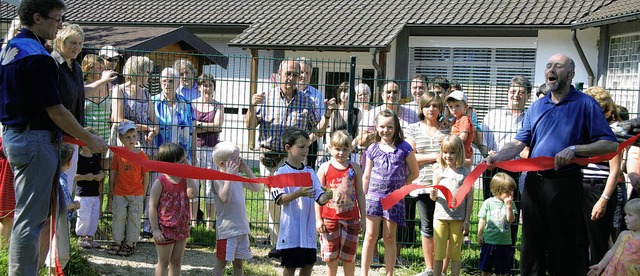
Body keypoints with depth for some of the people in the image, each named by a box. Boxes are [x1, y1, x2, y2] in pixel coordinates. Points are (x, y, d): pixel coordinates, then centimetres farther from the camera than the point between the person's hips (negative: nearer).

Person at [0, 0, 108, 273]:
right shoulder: (37, 56, -19)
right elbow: (56, 111, -19)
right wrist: (90, 140, -9)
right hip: (34, 140, -10)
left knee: (27, 215, 17)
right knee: (30, 218, -5)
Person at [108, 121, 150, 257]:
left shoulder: (142, 155, -6)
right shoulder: (118, 155, -1)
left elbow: (146, 175, 1)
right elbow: (113, 173, 7)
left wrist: (143, 193, 3)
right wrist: (111, 191, 11)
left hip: (136, 194, -1)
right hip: (119, 194, 1)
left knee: (134, 219, 5)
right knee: (118, 218, 7)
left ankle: (129, 244, 16)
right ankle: (117, 242, 19)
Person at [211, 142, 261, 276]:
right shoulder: (218, 179, -14)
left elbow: (257, 188, 15)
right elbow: (225, 198, -30)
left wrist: (247, 170, 7)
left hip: (242, 228, 7)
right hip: (227, 229, -7)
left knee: (238, 263, 14)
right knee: (221, 262, 3)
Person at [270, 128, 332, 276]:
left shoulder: (310, 172, 8)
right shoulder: (282, 172, -7)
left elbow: (319, 198, 3)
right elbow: (279, 199, -16)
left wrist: (326, 196, -20)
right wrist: (298, 194, -30)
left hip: (308, 228, 5)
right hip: (291, 228, -5)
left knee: (308, 263, 12)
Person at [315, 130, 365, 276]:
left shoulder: (355, 168, 3)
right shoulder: (325, 168, -2)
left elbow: (360, 194, 7)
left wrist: (362, 217, 6)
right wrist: (318, 219, -4)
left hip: (351, 219, 1)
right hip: (330, 218, -1)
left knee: (349, 255, 8)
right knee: (331, 255, 7)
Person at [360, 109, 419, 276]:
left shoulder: (404, 148, -3)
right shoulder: (373, 149, 4)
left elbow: (414, 173, 4)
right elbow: (366, 176, 10)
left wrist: (398, 187, -2)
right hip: (373, 196, 1)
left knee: (389, 237, 6)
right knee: (370, 235, 3)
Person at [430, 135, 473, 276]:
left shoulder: (466, 173, 0)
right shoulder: (439, 171, 4)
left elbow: (470, 198, 0)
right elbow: (434, 196, 7)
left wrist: (467, 220, -3)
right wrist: (433, 195, -18)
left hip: (458, 218, -1)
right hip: (440, 216, 1)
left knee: (455, 252, 6)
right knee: (438, 252, 4)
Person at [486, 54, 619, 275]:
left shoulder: (585, 104, -4)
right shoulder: (536, 107, 12)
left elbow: (610, 144, -11)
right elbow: (519, 143, 7)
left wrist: (574, 150, -22)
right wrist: (497, 157, -11)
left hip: (565, 184, -5)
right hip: (534, 182, 5)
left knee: (566, 248, 1)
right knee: (531, 244, 13)